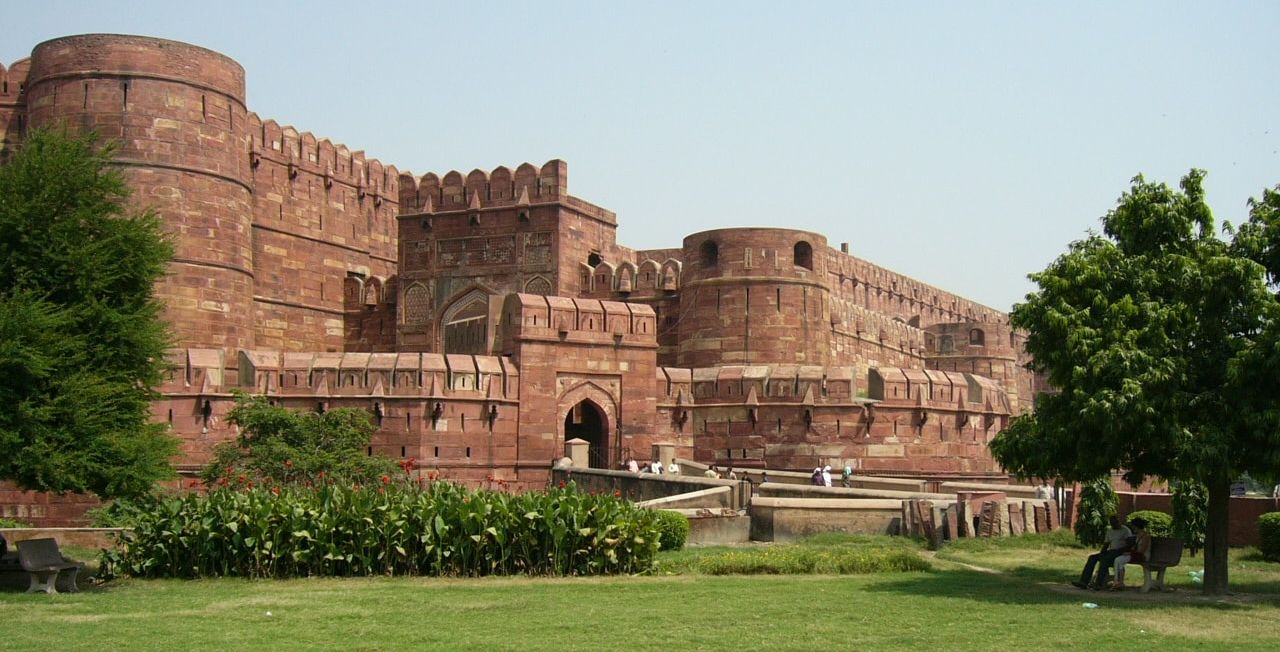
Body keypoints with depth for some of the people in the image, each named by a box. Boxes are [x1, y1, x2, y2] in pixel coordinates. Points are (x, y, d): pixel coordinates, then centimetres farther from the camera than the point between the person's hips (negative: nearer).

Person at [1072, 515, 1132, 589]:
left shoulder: (1126, 530, -2)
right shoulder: (1110, 531, 20)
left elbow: (1129, 546, -11)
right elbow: (1106, 544, 18)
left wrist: (1119, 551, -21)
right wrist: (1102, 551, -2)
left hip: (1120, 552, -7)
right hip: (1111, 551, 7)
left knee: (1104, 559, -35)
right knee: (1092, 557, -14)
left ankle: (1098, 583, -40)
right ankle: (1084, 582, -24)